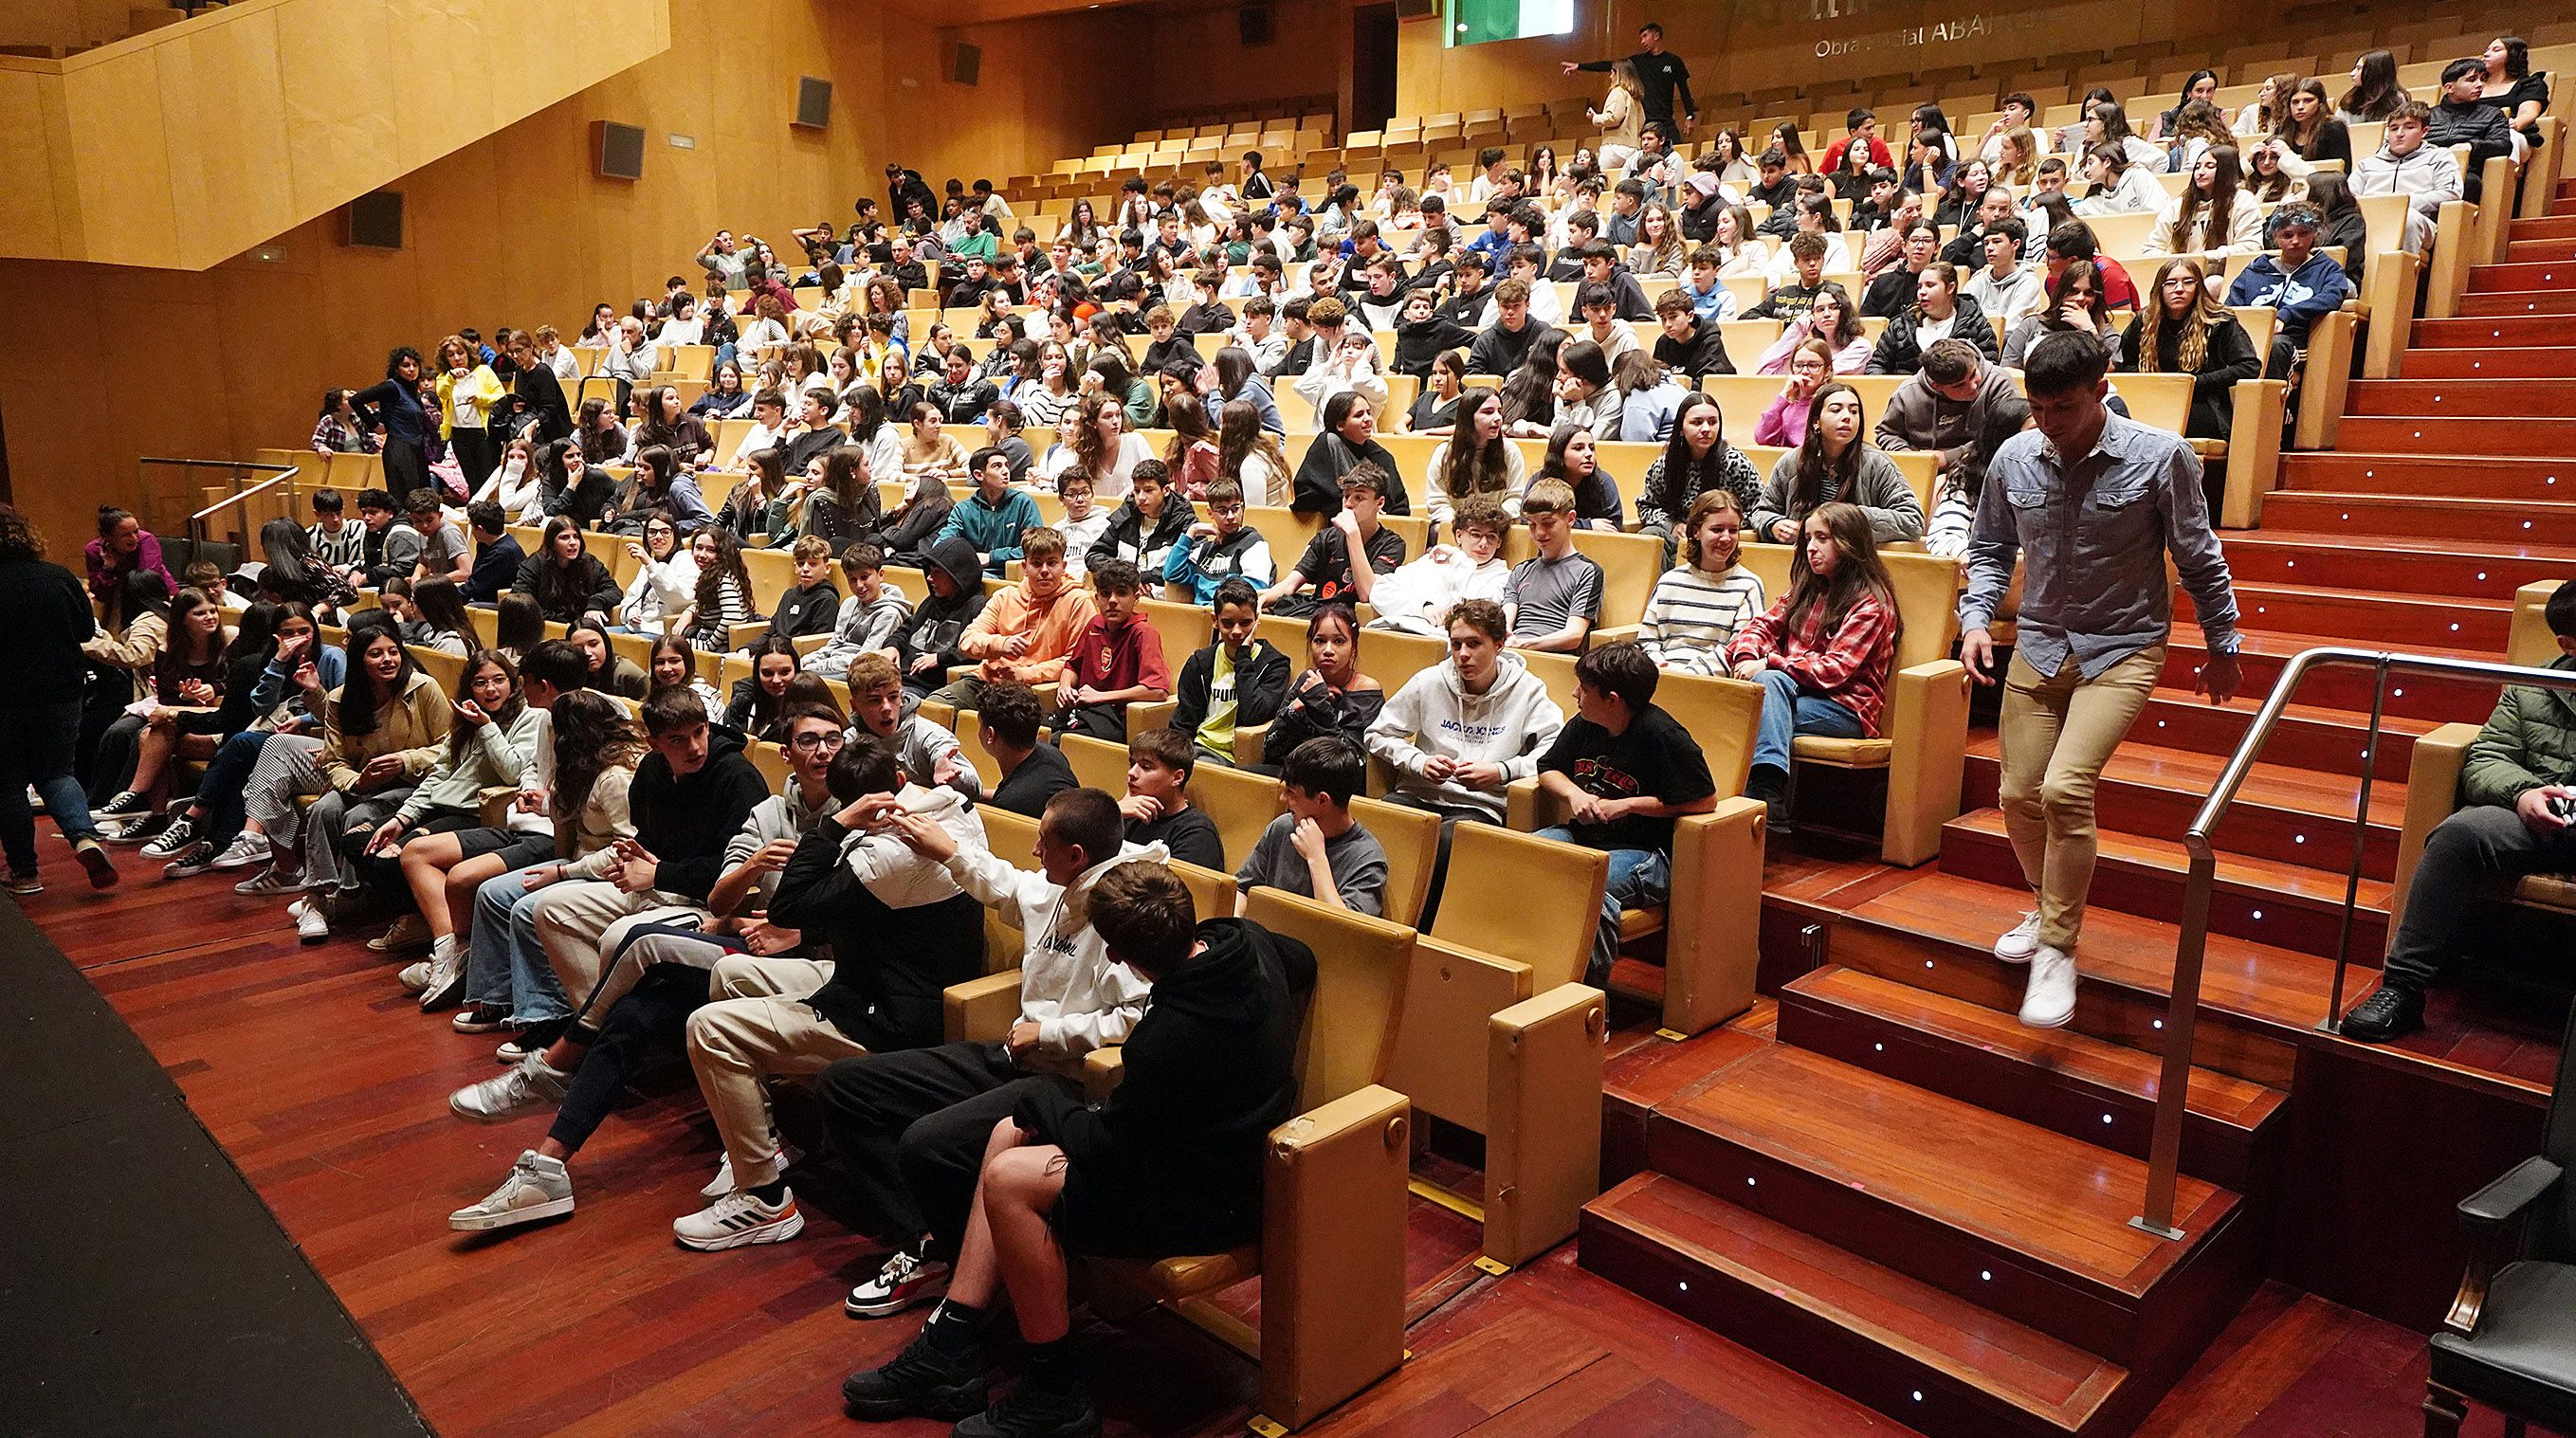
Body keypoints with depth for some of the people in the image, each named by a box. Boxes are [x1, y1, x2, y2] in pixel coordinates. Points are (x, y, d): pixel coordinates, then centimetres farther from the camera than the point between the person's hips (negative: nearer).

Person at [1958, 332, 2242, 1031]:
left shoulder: (2160, 456, -12)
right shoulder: (2013, 459, -4)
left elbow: (2198, 559, -1)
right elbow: (1991, 549, 11)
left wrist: (2222, 645, 7)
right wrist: (1975, 618, -4)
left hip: (2121, 650, -4)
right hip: (2038, 647, 4)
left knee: (2066, 788, -21)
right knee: (2020, 796, 6)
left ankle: (2057, 951, -6)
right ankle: (2050, 909, 35)